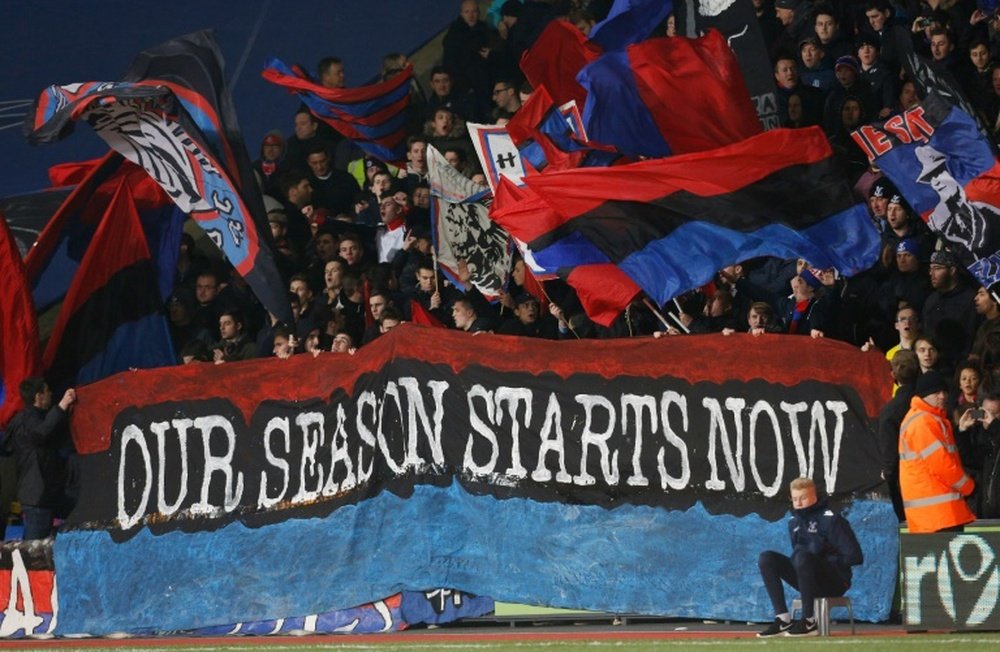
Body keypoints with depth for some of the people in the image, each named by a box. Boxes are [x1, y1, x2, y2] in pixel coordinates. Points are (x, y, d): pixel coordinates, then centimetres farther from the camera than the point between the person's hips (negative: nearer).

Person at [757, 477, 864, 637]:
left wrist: (820, 562, -17)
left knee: (803, 557, -34)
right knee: (767, 559, -8)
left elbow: (855, 556, -15)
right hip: (811, 582, 7)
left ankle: (809, 622, -29)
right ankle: (783, 619, -15)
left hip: (835, 582, -7)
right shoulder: (794, 522, 10)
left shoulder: (830, 520, -11)